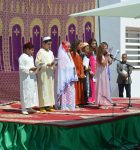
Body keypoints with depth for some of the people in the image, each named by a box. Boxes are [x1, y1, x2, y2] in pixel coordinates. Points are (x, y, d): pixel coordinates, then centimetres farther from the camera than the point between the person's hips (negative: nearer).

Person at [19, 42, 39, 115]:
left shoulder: (31, 57, 17)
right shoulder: (22, 57, -10)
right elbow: (21, 67, -16)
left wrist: (36, 68, 3)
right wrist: (30, 69, -23)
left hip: (32, 77, 9)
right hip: (26, 78, -9)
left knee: (33, 91, 8)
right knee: (26, 92, -7)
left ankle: (29, 107, 14)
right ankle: (24, 109, -3)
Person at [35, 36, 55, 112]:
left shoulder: (51, 52, 15)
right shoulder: (40, 52, -6)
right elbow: (37, 63, -12)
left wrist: (54, 64, -3)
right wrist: (47, 65, -21)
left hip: (50, 74, 7)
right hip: (43, 74, -7)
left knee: (51, 89, 7)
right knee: (43, 90, -7)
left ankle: (49, 105, 12)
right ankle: (42, 106, -4)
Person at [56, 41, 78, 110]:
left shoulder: (68, 54, 17)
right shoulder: (62, 54, -8)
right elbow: (62, 66, -13)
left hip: (70, 75, 9)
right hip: (65, 75, -9)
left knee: (71, 90, 8)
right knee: (65, 91, -9)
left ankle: (70, 106, 13)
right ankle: (64, 106, -6)